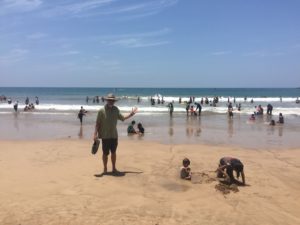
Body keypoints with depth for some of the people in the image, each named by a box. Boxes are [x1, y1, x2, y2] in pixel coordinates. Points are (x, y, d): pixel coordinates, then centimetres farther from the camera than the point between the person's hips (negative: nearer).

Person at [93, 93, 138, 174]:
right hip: (105, 136, -4)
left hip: (114, 135, 4)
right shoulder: (102, 111, -10)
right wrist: (95, 134, -15)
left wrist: (131, 114, 7)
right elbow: (97, 123, -10)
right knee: (105, 153, 6)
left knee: (113, 152, 12)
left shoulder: (116, 109, 4)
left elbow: (122, 118, 14)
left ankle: (114, 168, 25)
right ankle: (105, 168, 22)